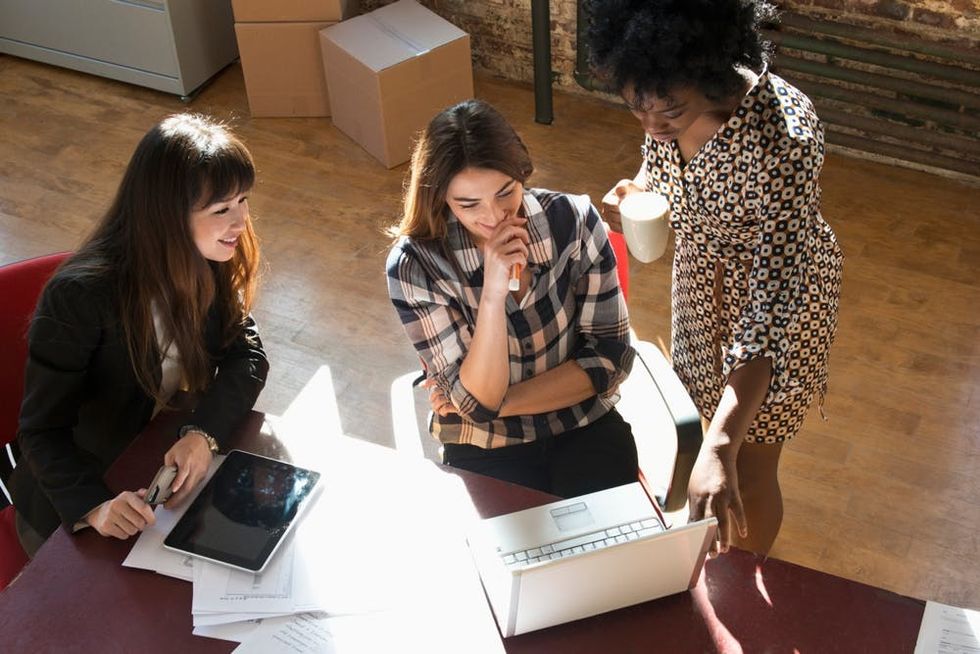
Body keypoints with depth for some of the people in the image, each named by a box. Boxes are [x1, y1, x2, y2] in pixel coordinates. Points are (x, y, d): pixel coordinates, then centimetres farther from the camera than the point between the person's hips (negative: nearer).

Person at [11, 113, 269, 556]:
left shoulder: (210, 264, -11)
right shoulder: (79, 296, -29)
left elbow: (246, 356, -11)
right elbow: (41, 431, -25)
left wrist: (203, 433, -30)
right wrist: (93, 506, -43)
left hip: (172, 465, 5)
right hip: (72, 502, -5)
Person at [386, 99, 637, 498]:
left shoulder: (574, 219, -14)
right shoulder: (414, 266, -17)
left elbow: (609, 357, -8)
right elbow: (478, 402, -19)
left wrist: (498, 403, -14)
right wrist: (493, 293, -32)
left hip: (585, 425, 1)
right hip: (485, 449, -1)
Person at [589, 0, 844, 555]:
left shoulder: (785, 134, -41)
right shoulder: (666, 99, -21)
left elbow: (776, 296, -46)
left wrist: (720, 447, -54)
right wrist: (636, 191, -20)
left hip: (778, 307, -6)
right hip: (701, 286, 6)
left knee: (748, 470, 10)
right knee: (707, 410, 26)